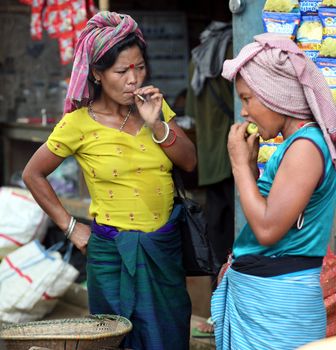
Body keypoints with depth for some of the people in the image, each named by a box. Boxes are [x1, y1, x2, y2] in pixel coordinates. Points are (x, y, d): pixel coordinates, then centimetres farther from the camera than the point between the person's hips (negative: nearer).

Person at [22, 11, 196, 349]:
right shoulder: (79, 123, -10)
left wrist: (157, 124, -16)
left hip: (165, 246, 4)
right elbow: (33, 174, 0)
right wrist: (70, 227, -2)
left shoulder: (153, 106, 2)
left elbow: (189, 162, -2)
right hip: (113, 251, -4)